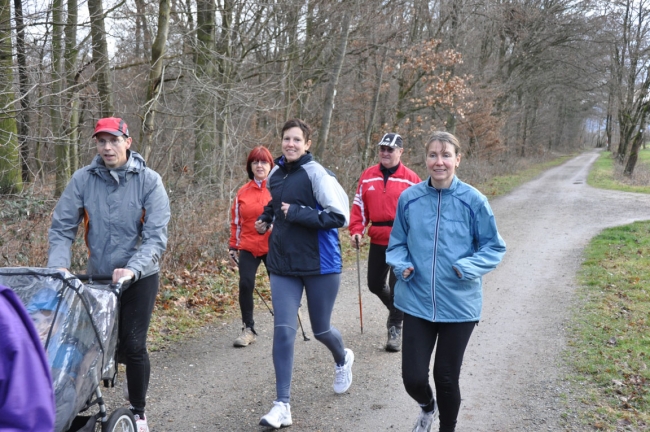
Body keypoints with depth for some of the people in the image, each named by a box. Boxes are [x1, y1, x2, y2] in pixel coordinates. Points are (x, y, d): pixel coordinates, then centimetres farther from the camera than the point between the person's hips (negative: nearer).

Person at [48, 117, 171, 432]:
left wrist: (133, 269, -31)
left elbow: (156, 236, -17)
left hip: (139, 277, -2)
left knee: (132, 346, 1)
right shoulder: (83, 179, -6)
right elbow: (62, 227, -4)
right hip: (97, 277, 2)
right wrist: (58, 265, -19)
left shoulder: (149, 181, -12)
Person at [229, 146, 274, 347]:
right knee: (245, 285, -5)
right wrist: (233, 247, 9)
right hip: (248, 247, 2)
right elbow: (236, 221, 10)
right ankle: (248, 329, 9)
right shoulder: (243, 192, 5)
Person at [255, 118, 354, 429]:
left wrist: (298, 213, -22)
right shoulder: (275, 174, 8)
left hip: (319, 264, -4)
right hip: (283, 264, 5)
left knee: (320, 329, 13)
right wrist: (267, 218, 13)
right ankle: (282, 405, 3)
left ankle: (343, 359, 48)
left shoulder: (317, 174, -13)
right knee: (283, 330, -5)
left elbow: (340, 216, -20)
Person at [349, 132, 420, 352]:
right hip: (377, 240, 4)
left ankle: (395, 329, 12)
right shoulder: (367, 176, 5)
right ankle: (396, 310, 43)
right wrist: (356, 231, -5)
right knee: (375, 284, 14)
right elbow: (359, 206, 7)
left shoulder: (410, 178, -5)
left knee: (397, 286, -3)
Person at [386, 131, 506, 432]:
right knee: (413, 377, 0)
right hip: (416, 302, 2)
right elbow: (397, 243, 9)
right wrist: (402, 266, -11)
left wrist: (468, 268, -18)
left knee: (447, 377, 10)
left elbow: (493, 248, -1)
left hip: (458, 304, -1)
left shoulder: (473, 201, -8)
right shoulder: (409, 198, -3)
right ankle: (427, 406, 38)